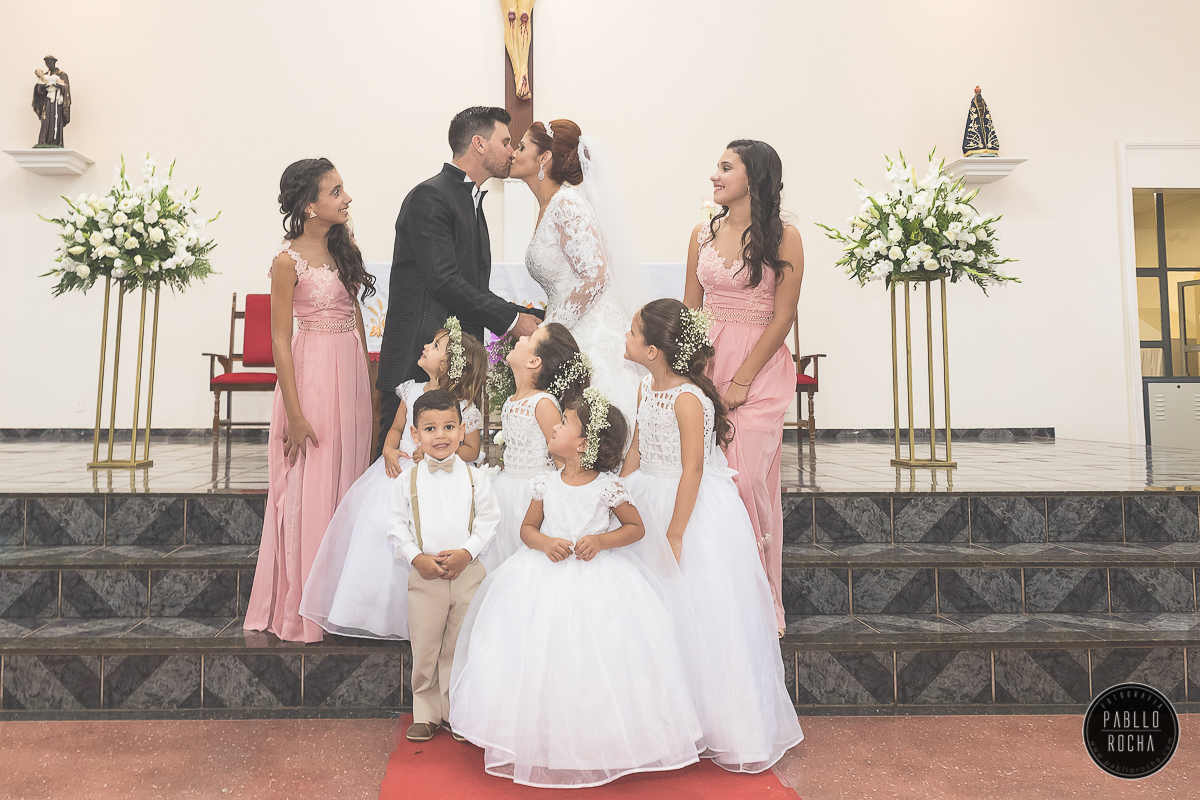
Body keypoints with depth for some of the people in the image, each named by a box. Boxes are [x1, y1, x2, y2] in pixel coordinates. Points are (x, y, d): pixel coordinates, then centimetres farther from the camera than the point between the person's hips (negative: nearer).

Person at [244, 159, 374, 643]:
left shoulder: (342, 246, 8)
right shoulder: (289, 260, -11)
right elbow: (280, 339, -10)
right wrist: (294, 413, -13)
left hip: (353, 371, 7)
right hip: (313, 372, -7)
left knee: (347, 483, 11)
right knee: (309, 489, 1)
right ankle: (302, 611, 16)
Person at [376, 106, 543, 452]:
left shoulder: (472, 202, 22)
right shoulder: (429, 197, -8)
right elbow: (444, 281, -18)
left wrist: (529, 318, 10)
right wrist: (511, 319, -13)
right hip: (417, 364, -9)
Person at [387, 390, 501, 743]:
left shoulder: (475, 478, -1)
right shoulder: (406, 480, -1)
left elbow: (488, 521, 0)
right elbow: (396, 525, 1)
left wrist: (467, 552, -13)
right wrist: (416, 557, -11)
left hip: (468, 573, 0)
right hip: (424, 575, 0)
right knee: (424, 651, 9)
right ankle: (426, 714, 27)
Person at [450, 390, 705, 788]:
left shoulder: (608, 486, -7)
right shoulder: (546, 483, 2)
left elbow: (635, 527, 1)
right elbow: (527, 528, 11)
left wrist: (601, 540, -15)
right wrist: (544, 542, -11)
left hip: (598, 576, -3)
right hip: (547, 576, 3)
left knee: (598, 660, -3)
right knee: (538, 657, 2)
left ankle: (604, 743, 17)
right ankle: (544, 743, 20)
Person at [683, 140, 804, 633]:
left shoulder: (783, 238, -1)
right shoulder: (703, 236, 13)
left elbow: (782, 317, -6)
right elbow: (689, 312, 13)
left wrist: (741, 381, -11)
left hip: (760, 370, -4)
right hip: (706, 366, 4)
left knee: (746, 480, -9)